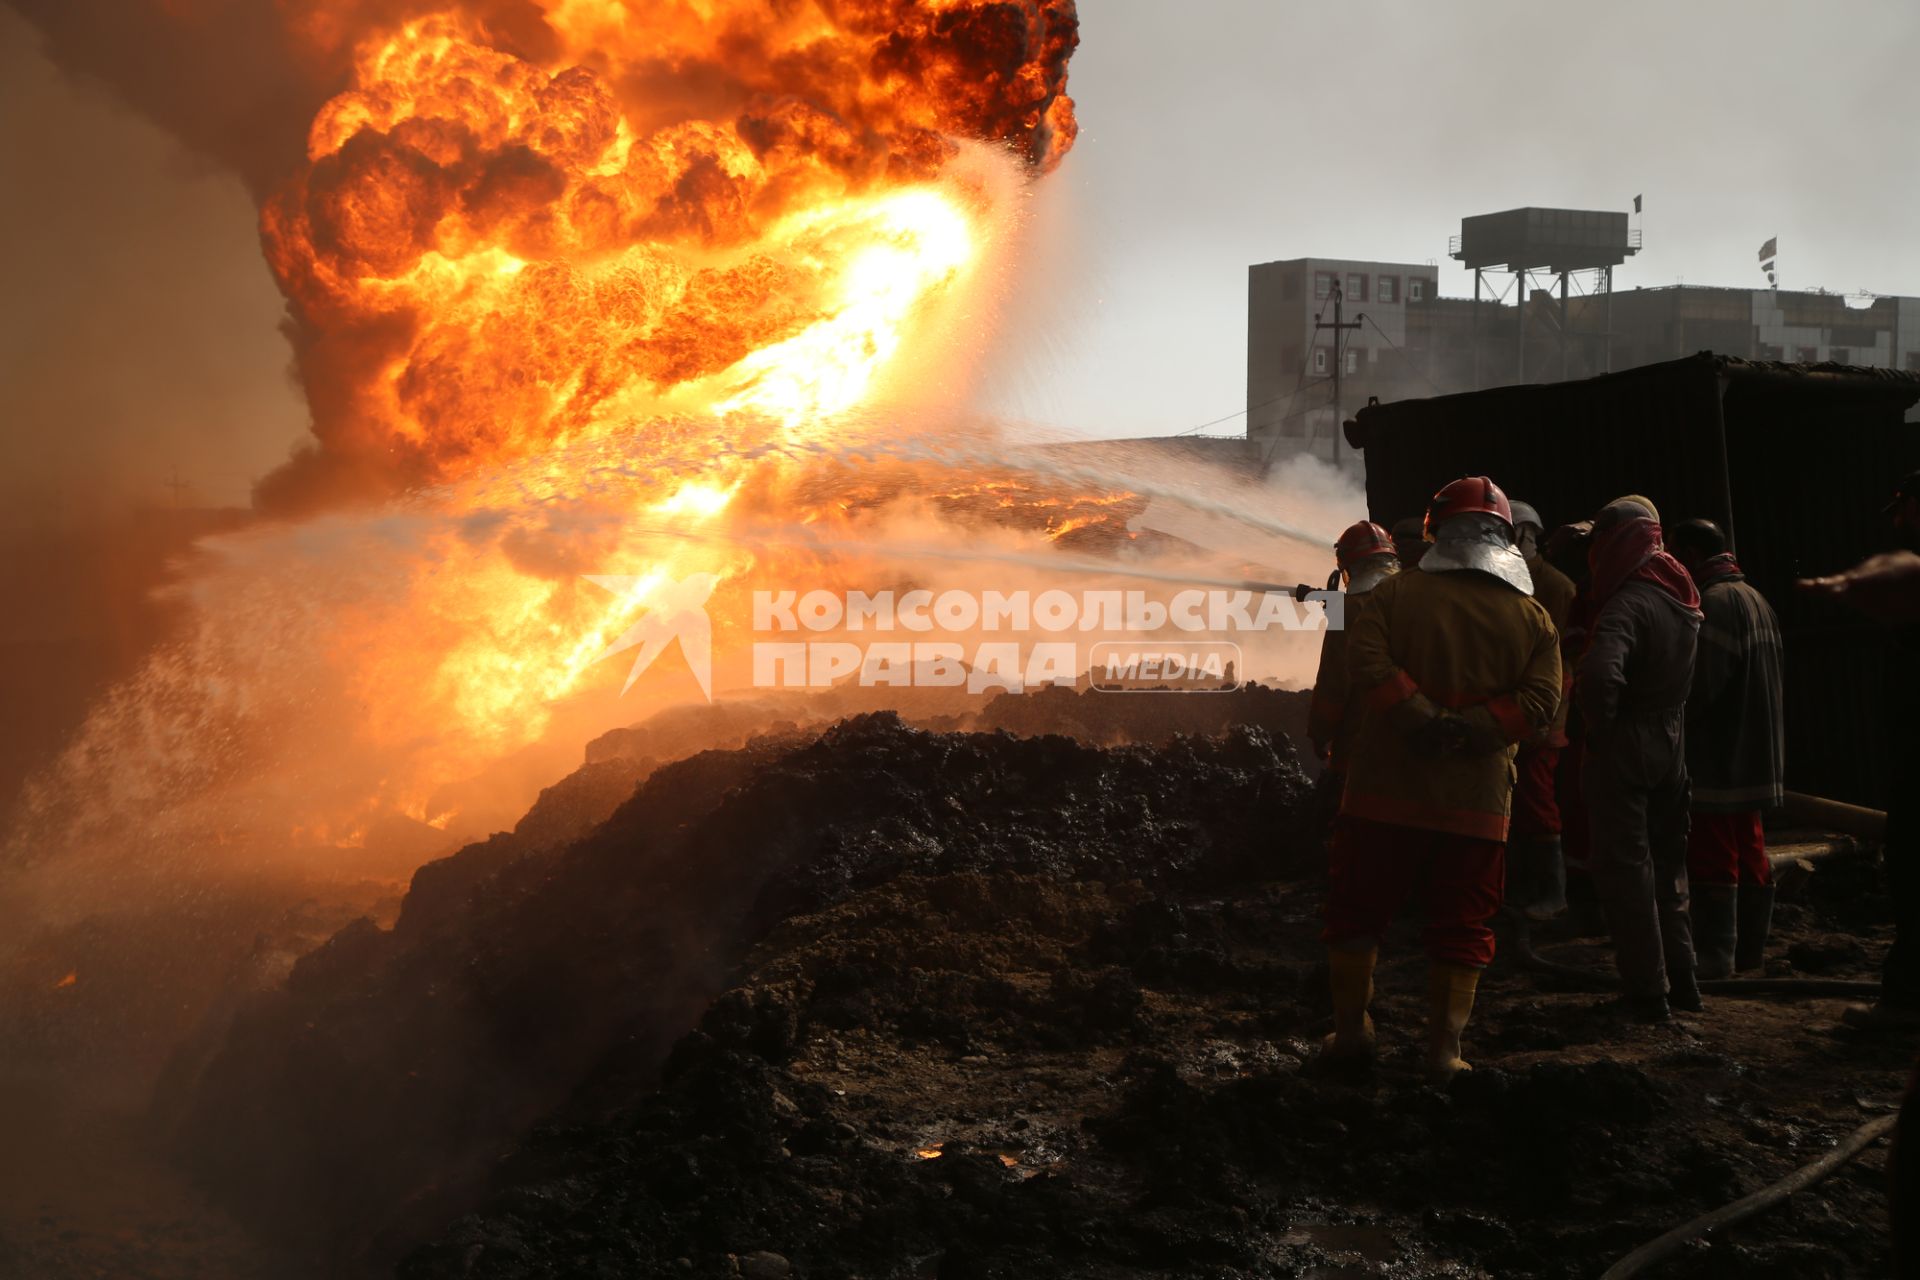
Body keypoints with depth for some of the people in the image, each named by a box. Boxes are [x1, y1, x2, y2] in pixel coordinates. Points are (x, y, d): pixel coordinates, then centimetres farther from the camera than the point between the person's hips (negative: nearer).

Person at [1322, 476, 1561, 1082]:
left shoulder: (1398, 591, 0)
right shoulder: (1532, 617, 4)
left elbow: (1364, 655, -14)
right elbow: (1540, 699, -6)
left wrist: (1419, 716, -14)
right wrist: (1469, 729, -9)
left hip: (1386, 788, -1)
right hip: (1479, 800, 1)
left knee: (1356, 909, 13)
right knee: (1461, 927, 8)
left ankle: (1351, 1029, 18)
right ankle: (1445, 1050, 7)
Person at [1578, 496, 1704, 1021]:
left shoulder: (1628, 604, -21)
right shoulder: (1681, 598, 7)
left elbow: (1600, 674, -36)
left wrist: (1599, 725, -20)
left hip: (1623, 748, -8)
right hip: (1671, 741, 8)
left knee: (1624, 868, 0)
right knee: (1666, 864, 19)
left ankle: (1646, 993, 3)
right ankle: (1680, 981, 26)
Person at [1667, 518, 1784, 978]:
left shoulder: (1716, 602, -16)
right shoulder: (1754, 599, 16)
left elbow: (1701, 683, -23)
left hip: (1718, 760, -10)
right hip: (1754, 759, 10)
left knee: (1712, 859, -6)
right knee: (1750, 857, 14)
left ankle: (1715, 955, -5)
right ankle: (1750, 948, 20)